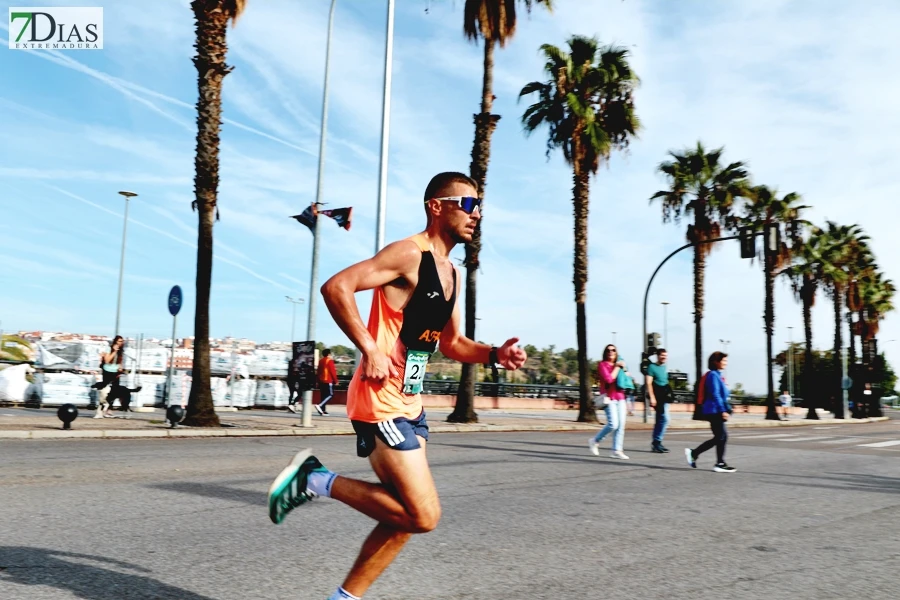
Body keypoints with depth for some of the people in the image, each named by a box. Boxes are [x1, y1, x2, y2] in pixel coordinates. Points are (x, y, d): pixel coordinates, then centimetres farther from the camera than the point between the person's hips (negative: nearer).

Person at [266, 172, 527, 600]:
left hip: (410, 403, 10)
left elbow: (451, 343, 23)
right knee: (424, 515, -11)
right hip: (382, 401, -10)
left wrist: (495, 354, 7)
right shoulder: (410, 254, -13)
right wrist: (370, 349, -24)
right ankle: (316, 480, 1)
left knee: (406, 516, 13)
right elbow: (336, 287, -21)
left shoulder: (450, 271, 16)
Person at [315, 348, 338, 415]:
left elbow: (318, 371, 17)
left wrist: (318, 379, 24)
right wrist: (335, 380, -5)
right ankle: (319, 405, -20)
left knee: (323, 395, 10)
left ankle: (323, 410, 8)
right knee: (330, 394, -5)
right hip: (328, 381, -8)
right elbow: (333, 371, -13)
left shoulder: (320, 361, 13)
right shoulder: (330, 361, -10)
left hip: (321, 380, 8)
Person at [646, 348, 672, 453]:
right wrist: (652, 397, -19)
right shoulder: (652, 367, -7)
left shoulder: (665, 367, 17)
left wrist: (668, 393, 21)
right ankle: (657, 442, -7)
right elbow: (649, 383, -12)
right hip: (657, 396, -8)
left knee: (660, 420, 11)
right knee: (664, 418, -13)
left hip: (664, 396, 8)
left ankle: (656, 443, 17)